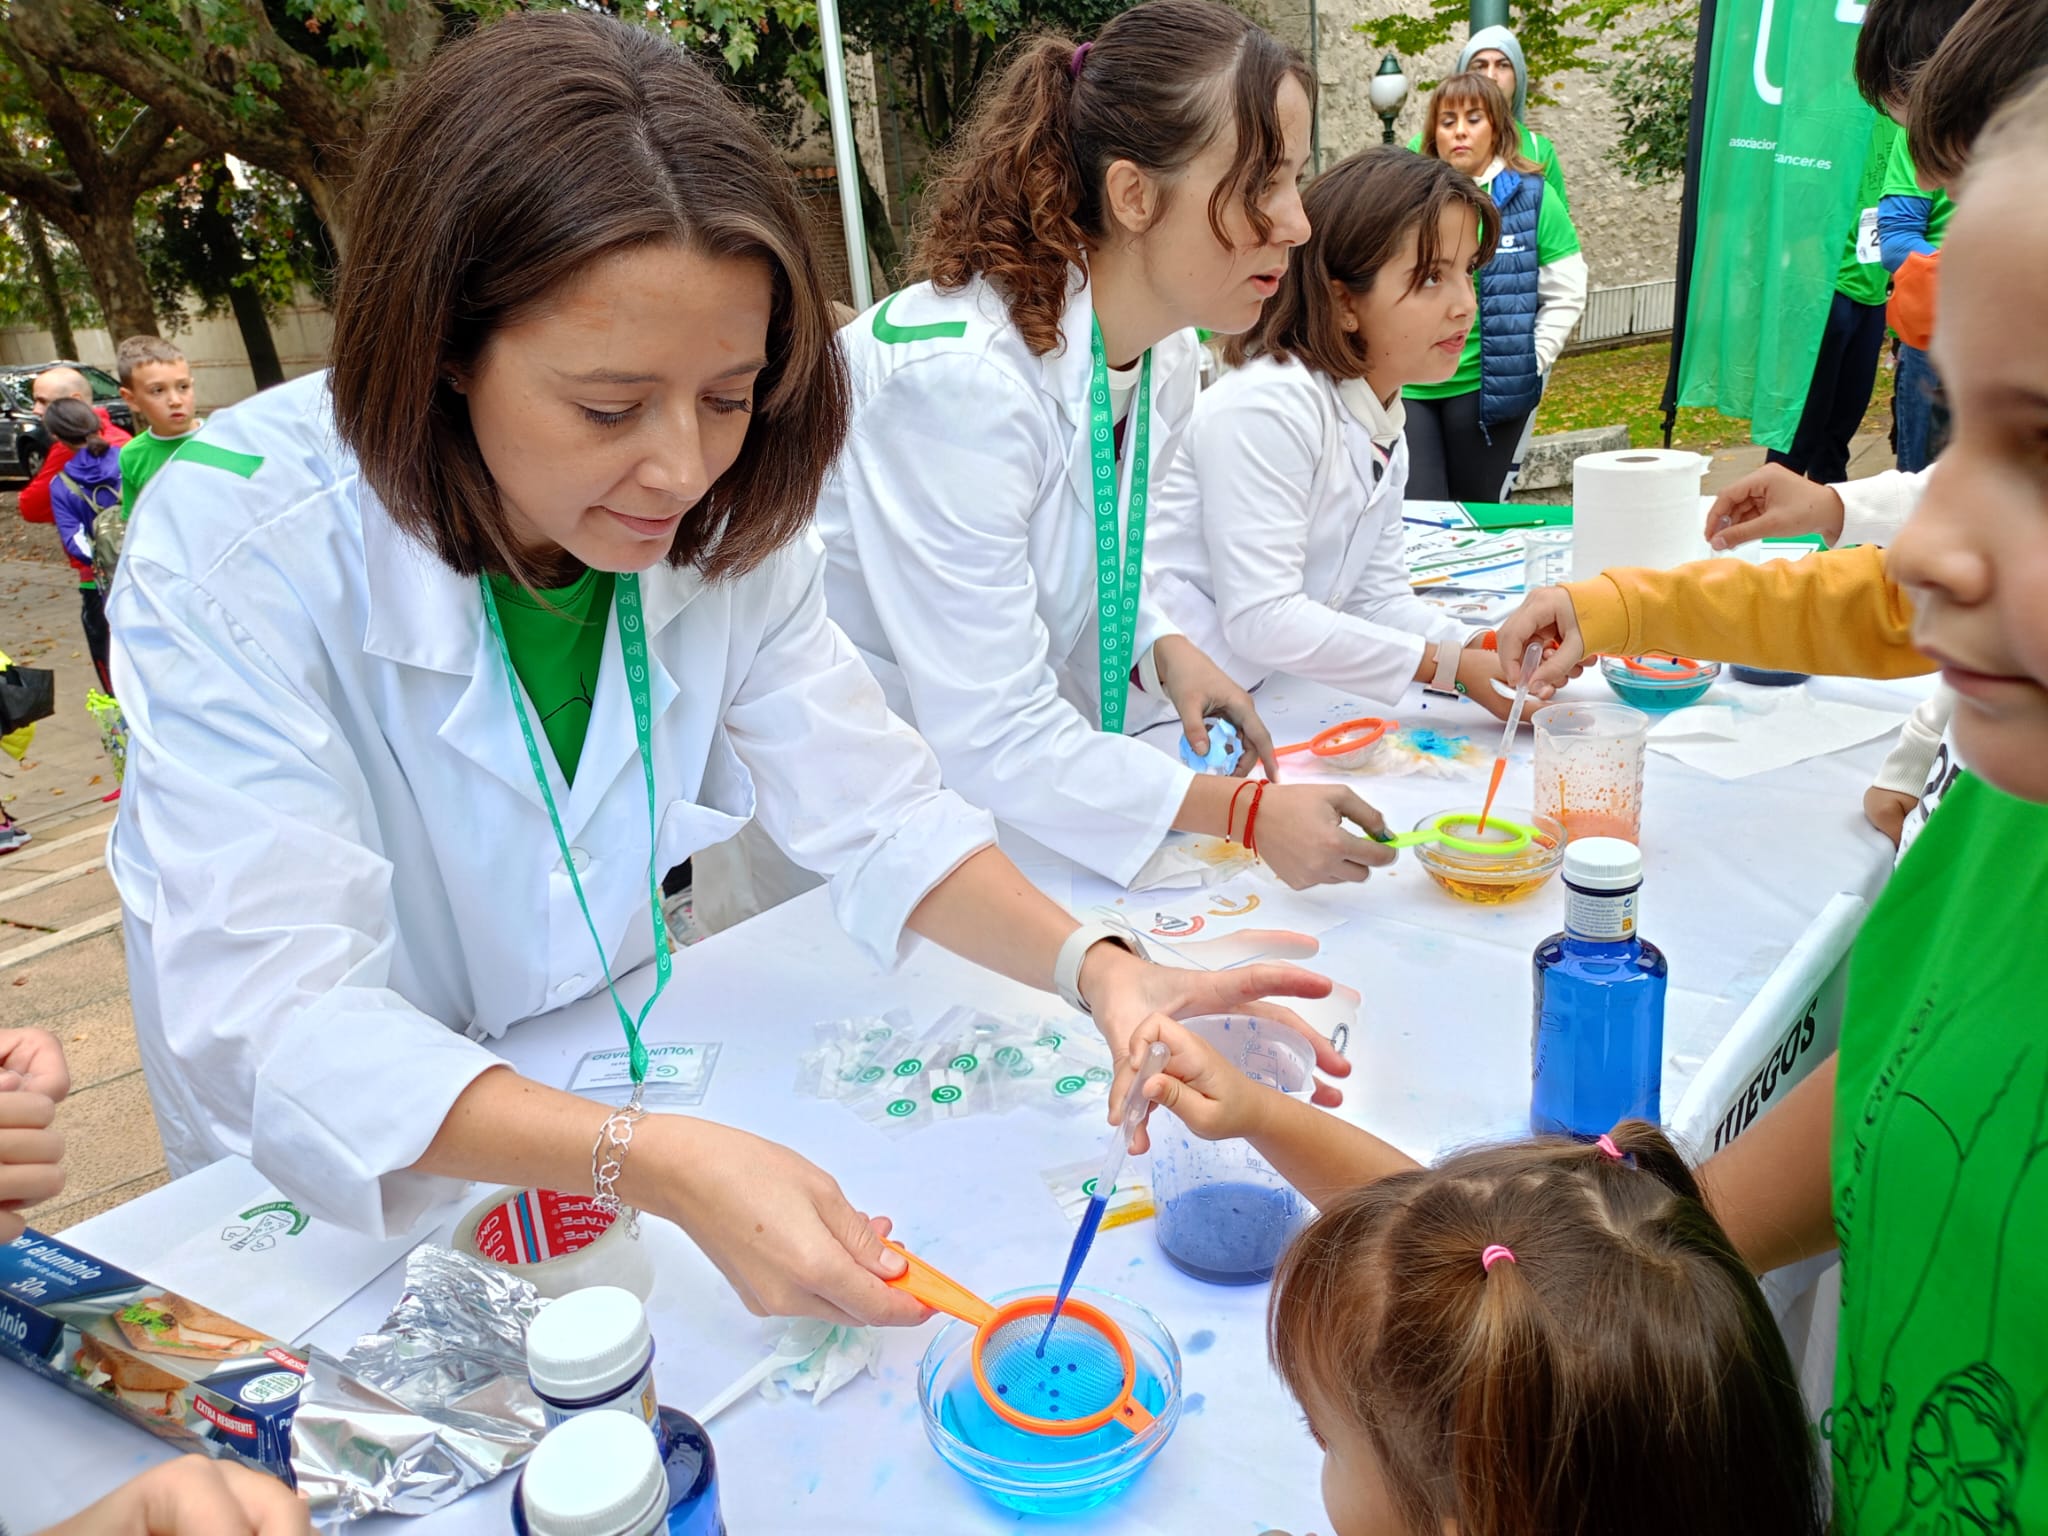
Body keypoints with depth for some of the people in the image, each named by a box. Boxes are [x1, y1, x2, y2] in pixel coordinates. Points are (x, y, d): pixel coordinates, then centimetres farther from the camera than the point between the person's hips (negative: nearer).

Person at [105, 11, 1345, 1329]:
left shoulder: (722, 524, -11)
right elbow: (280, 1020, -31)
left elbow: (872, 810, -10)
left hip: (619, 1092, 3)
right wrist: (659, 1162, -45)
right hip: (330, 1200, -2)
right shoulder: (235, 550, -25)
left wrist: (1093, 966, -28)